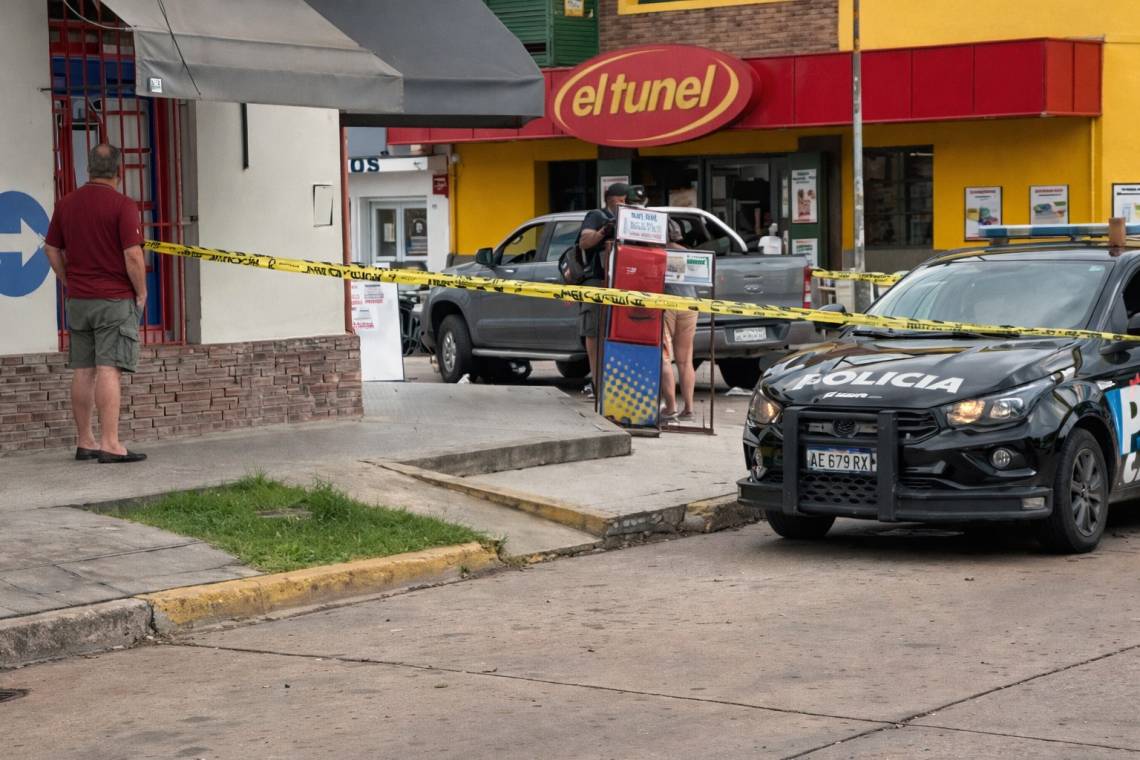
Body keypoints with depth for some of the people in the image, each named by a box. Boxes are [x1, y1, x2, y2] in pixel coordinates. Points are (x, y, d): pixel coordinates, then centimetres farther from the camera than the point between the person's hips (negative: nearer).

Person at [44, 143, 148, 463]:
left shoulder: (66, 204, 7)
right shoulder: (123, 206, -12)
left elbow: (52, 249, 12)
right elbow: (133, 255, -16)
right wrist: (141, 293, -4)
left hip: (78, 301, 6)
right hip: (116, 300, -6)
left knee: (82, 371, 9)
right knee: (109, 370, -8)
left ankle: (84, 442, 15)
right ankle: (110, 444, -11)